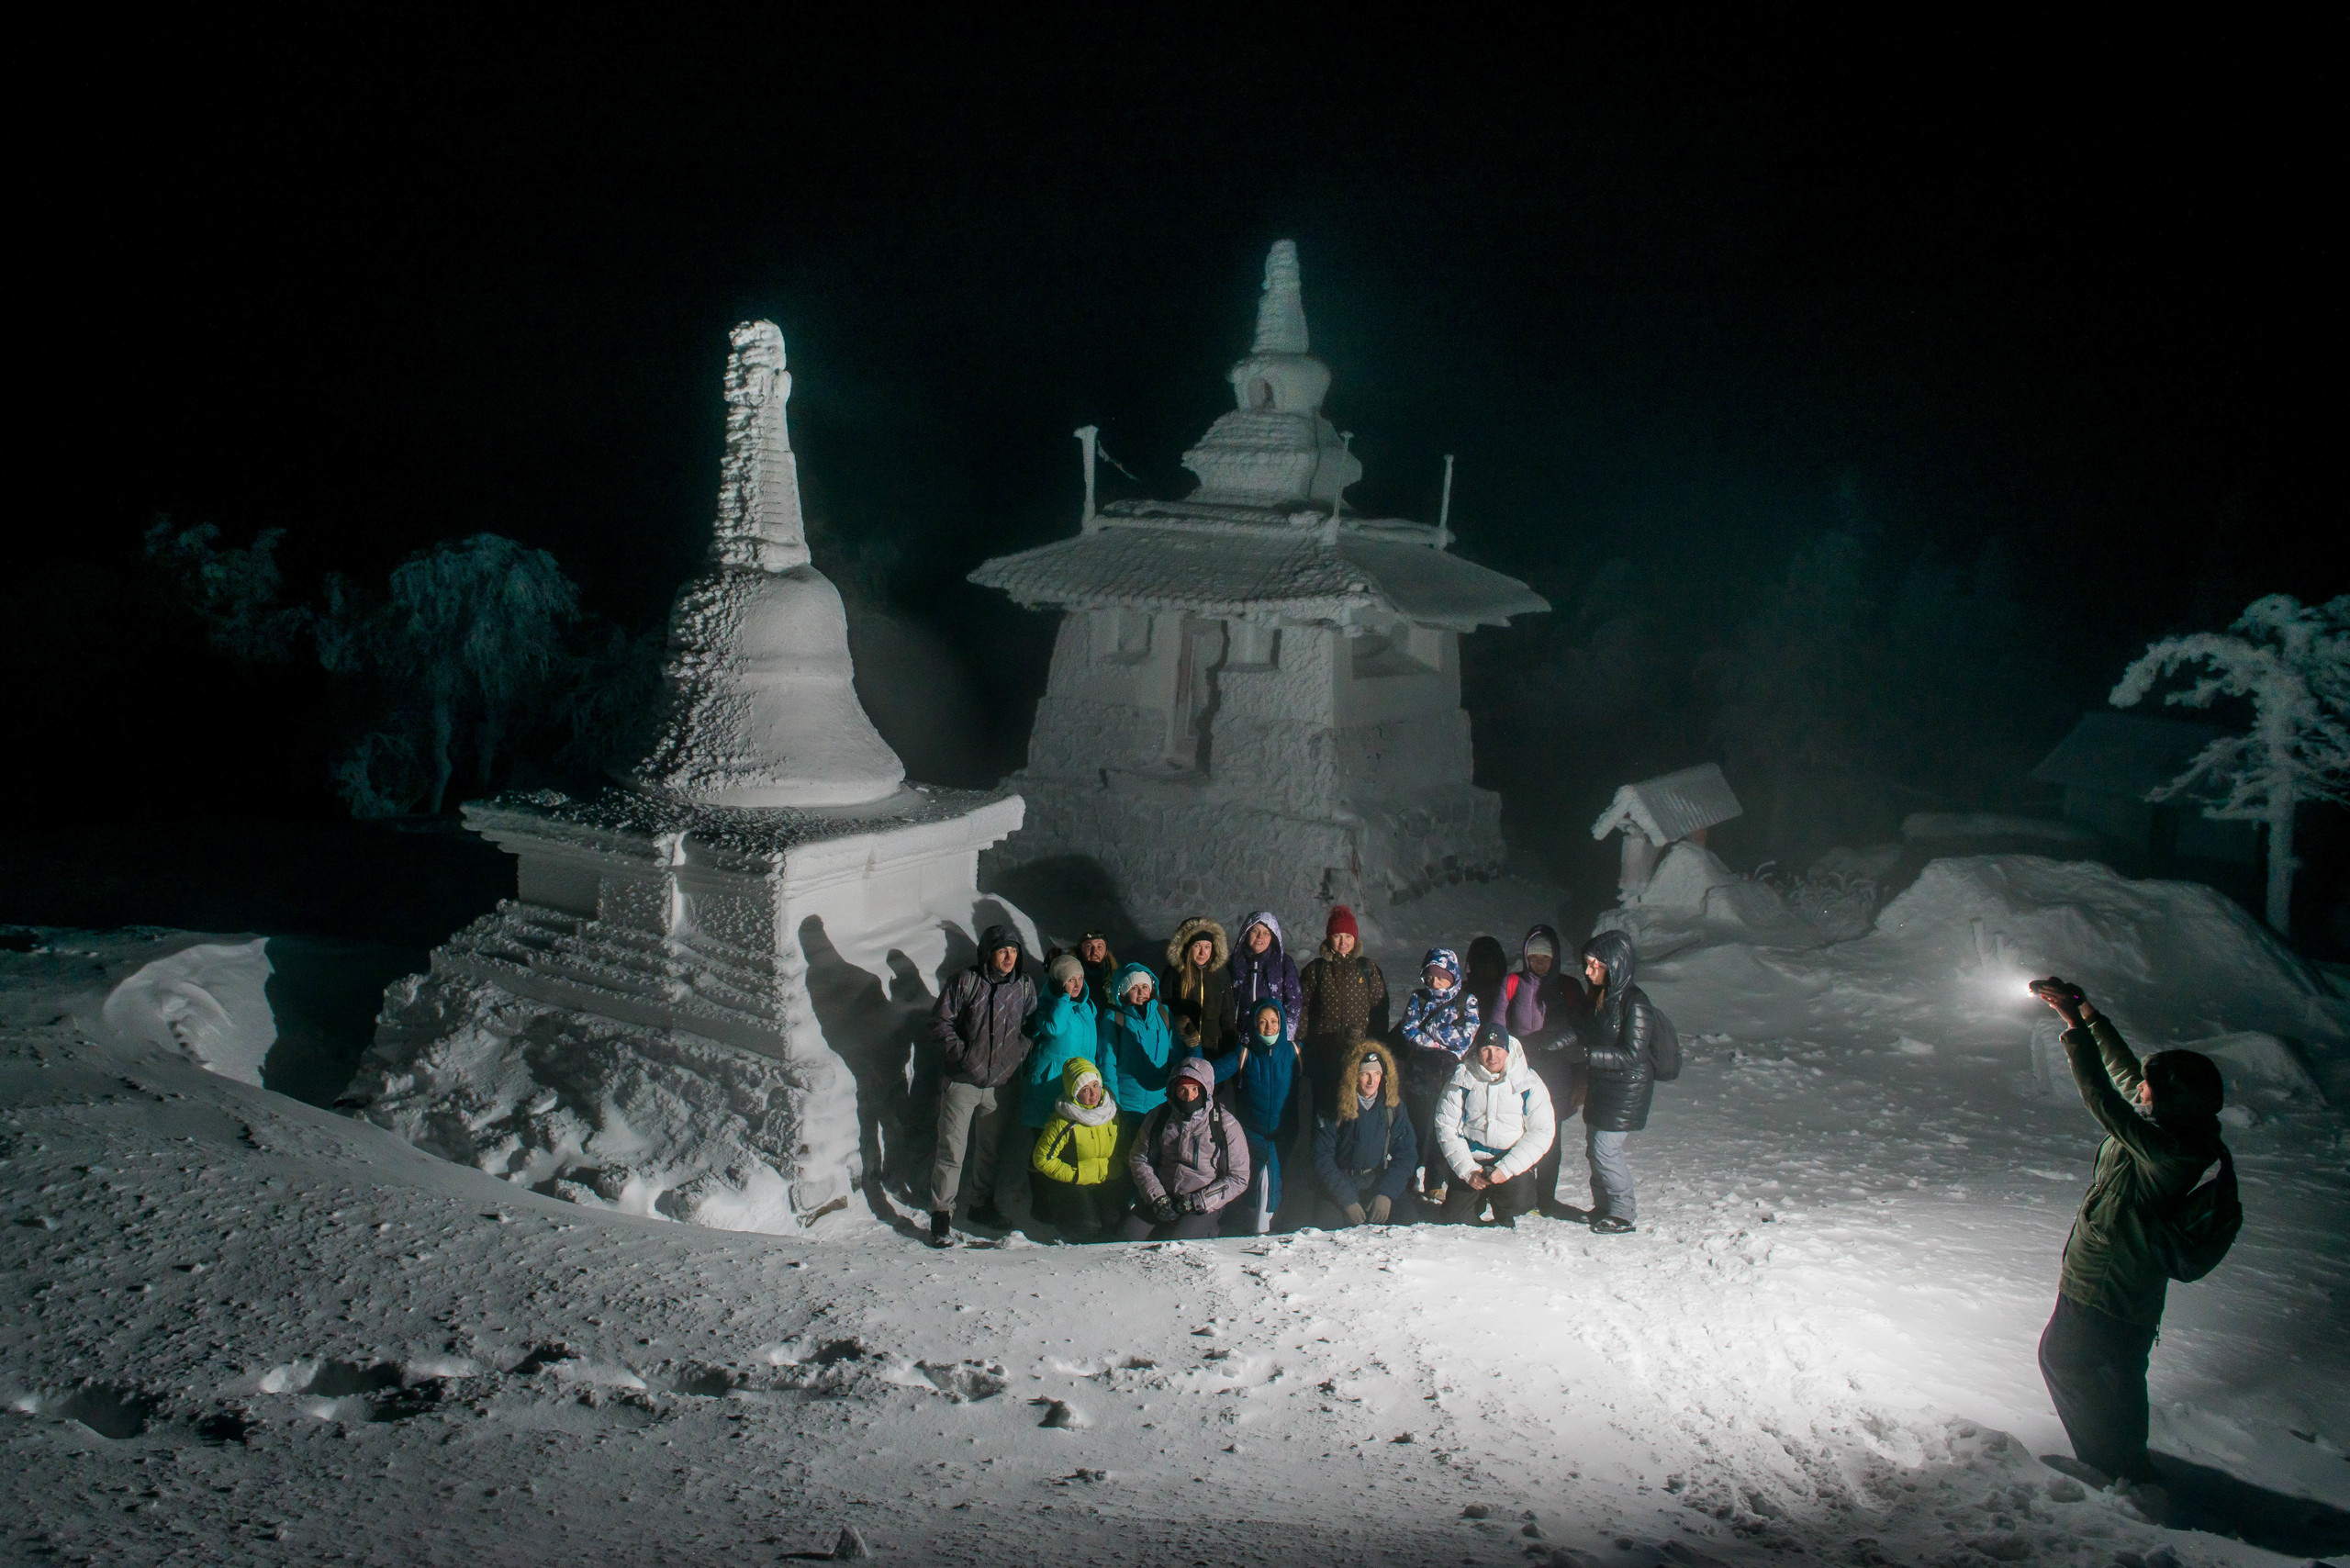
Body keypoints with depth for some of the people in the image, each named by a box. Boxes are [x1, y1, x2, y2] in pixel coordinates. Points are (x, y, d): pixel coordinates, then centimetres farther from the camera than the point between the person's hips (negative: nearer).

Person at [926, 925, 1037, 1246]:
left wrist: (1021, 1052, 3)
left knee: (990, 1149, 16)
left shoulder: (1025, 986, 3)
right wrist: (962, 1054, -12)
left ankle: (982, 1206, 32)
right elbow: (940, 1022, -6)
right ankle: (941, 1214, 4)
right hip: (962, 1082, -4)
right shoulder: (966, 982, -9)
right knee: (952, 1150, -5)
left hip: (999, 1084, 4)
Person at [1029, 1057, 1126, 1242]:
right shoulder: (1063, 1123, -18)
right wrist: (1075, 1176, -16)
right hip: (1071, 1185, -4)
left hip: (1107, 1183, 4)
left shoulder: (1112, 1108, -2)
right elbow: (1042, 1159, -11)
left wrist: (1115, 1175, 1)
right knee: (1087, 1227, -24)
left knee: (1114, 1221, -22)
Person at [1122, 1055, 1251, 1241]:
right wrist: (1157, 1198, -6)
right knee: (1127, 1236, -17)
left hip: (1204, 1207, -3)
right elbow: (1138, 1159, 10)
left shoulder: (1226, 1125, -7)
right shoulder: (1158, 1118, 2)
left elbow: (1238, 1179, -4)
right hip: (1160, 1199, 3)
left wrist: (1197, 1202, -13)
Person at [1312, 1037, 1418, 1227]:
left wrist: (1386, 1194, -12)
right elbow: (1322, 1158, -6)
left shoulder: (1394, 1105, 3)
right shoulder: (1334, 1108, -5)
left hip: (1382, 1184, 2)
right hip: (1342, 1184, -2)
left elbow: (1406, 1154, 2)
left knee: (1410, 1220, -23)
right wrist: (1347, 1200, -17)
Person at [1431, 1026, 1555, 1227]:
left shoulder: (1528, 1082, -5)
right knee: (1454, 1220, -8)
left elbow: (1541, 1132, -8)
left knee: (1517, 1201, -28)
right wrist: (1467, 1170, -14)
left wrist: (1507, 1168, -19)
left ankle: (1505, 1218, 10)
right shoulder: (1461, 1079, -3)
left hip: (1512, 1159, -1)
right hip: (1472, 1160, 1)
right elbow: (1446, 1127, -3)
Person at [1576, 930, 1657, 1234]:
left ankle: (1624, 1213, 6)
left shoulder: (1635, 1003, -20)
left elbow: (1632, 1055, -21)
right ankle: (1603, 1207, 27)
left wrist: (1589, 1054, -24)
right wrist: (1584, 1082, 17)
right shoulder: (1599, 997, 6)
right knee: (1593, 1147, 12)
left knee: (1605, 1148, -9)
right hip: (1600, 1085, 8)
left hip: (1628, 1089, -8)